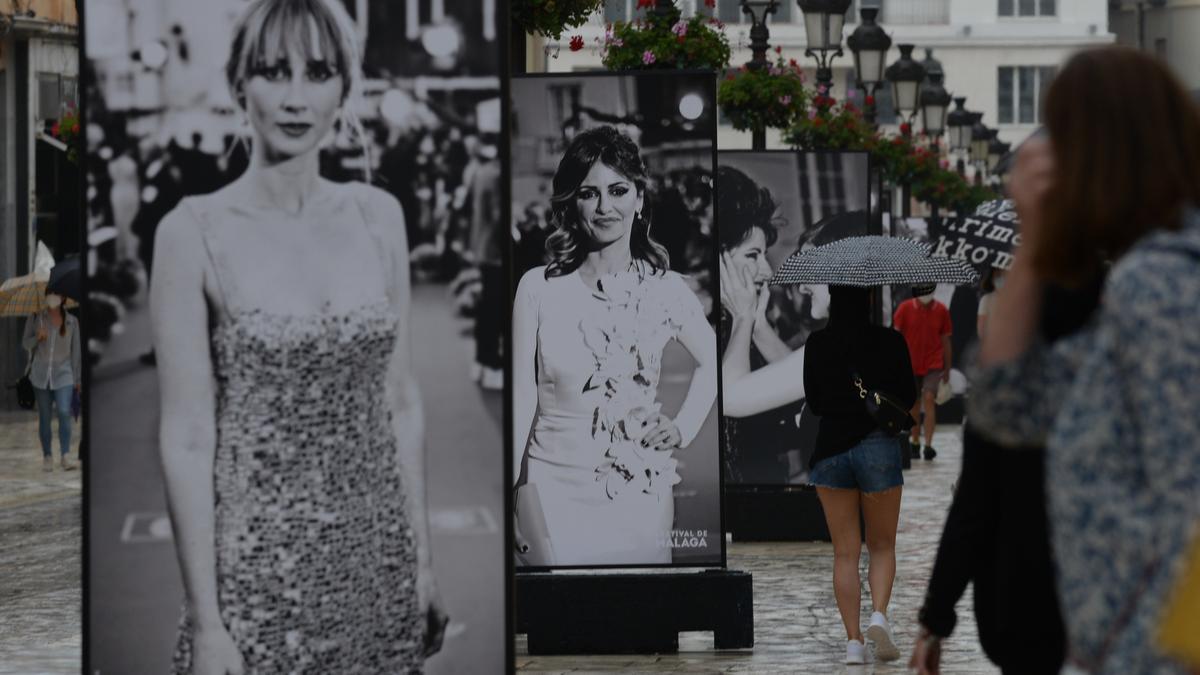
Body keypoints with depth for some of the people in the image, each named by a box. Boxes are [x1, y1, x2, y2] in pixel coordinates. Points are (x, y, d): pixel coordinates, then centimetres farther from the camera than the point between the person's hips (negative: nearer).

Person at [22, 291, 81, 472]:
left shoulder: (72, 322, 4)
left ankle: (65, 456, -16)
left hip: (63, 375, -1)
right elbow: (25, 343, 5)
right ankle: (47, 457, 14)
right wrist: (37, 337, -17)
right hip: (41, 375, 1)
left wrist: (78, 378, 7)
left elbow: (76, 350, 7)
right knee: (44, 417, 4)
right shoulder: (35, 319, 4)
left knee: (64, 412, -17)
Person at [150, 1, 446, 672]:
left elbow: (402, 403, 9)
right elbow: (187, 439, -10)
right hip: (260, 574, -4)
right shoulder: (194, 232, -9)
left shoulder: (378, 216, 4)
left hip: (379, 563, 4)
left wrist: (424, 560, 8)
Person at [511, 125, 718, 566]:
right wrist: (498, 498, -5)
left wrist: (684, 427, 8)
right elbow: (521, 398, -3)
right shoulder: (538, 289, -5)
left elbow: (712, 362, 19)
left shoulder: (666, 290, 1)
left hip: (642, 490, 2)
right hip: (556, 487, -2)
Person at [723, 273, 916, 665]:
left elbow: (815, 404, 5)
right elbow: (908, 398, 2)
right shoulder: (890, 342, -5)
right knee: (882, 546, 13)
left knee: (845, 553, 9)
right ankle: (879, 615, -11)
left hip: (830, 448, 1)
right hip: (879, 446, -1)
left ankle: (853, 640, 2)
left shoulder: (818, 345, -3)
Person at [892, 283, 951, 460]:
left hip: (933, 365, -1)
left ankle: (928, 444, -21)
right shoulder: (905, 308, -4)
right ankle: (914, 442, 25)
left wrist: (947, 369, 10)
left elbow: (945, 340, 6)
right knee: (914, 404, 9)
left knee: (929, 399, -16)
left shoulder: (941, 311, -2)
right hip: (910, 364, 1)